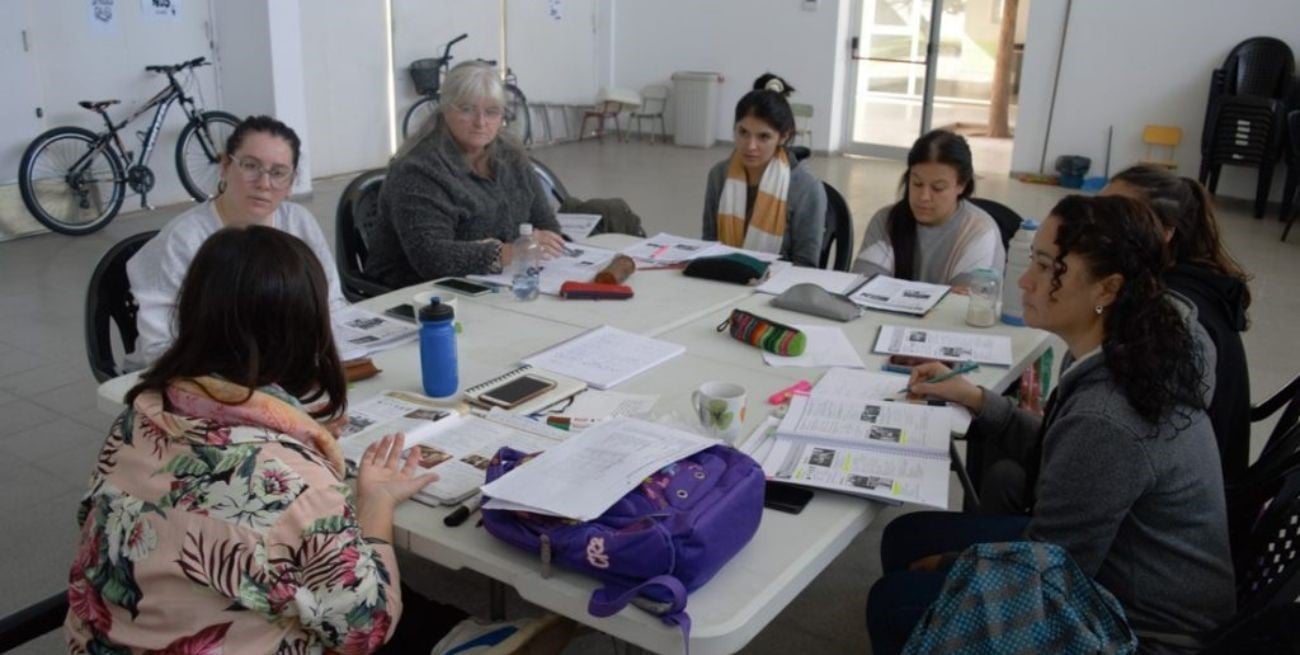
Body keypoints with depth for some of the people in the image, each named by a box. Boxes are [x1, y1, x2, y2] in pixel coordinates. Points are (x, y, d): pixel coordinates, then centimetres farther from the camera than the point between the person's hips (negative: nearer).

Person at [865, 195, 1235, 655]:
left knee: (894, 600, -3)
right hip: (1102, 559, 9)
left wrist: (947, 565, -7)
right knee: (905, 538, 11)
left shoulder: (1104, 422, -35)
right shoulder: (1131, 357, -7)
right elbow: (1057, 456, 11)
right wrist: (977, 400, 6)